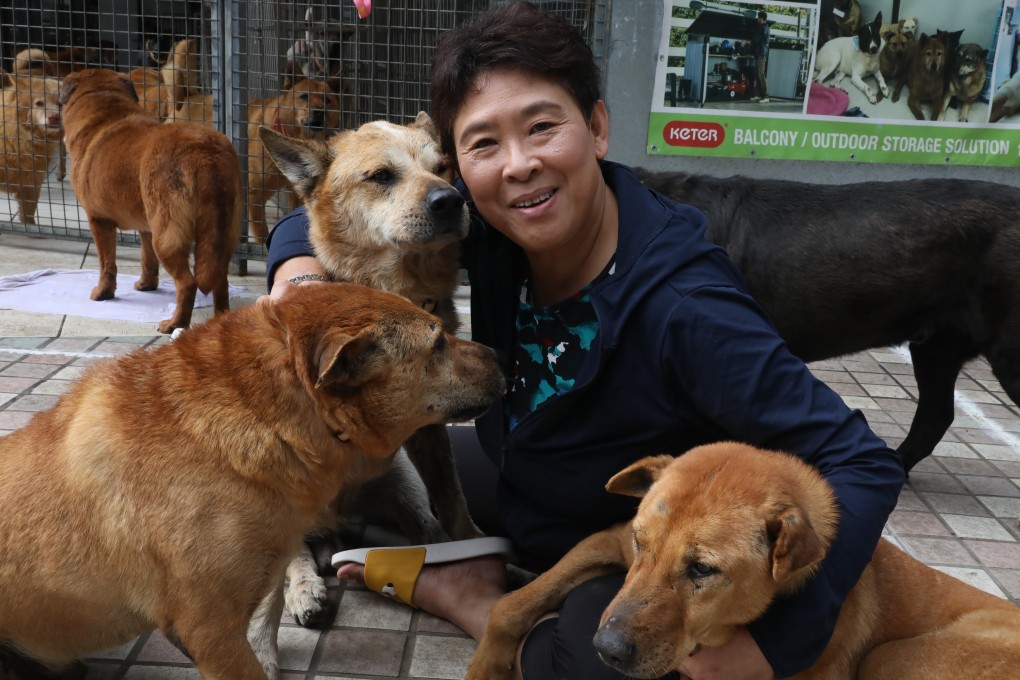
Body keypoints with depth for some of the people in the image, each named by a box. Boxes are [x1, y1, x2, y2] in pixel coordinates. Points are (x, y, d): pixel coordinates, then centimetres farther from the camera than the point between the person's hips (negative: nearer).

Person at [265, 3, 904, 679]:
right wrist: (302, 280, -30)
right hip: (512, 480, 5)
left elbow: (864, 466, -32)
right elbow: (319, 219, -7)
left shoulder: (684, 311, -36)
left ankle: (462, 597, -5)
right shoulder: (484, 225, -19)